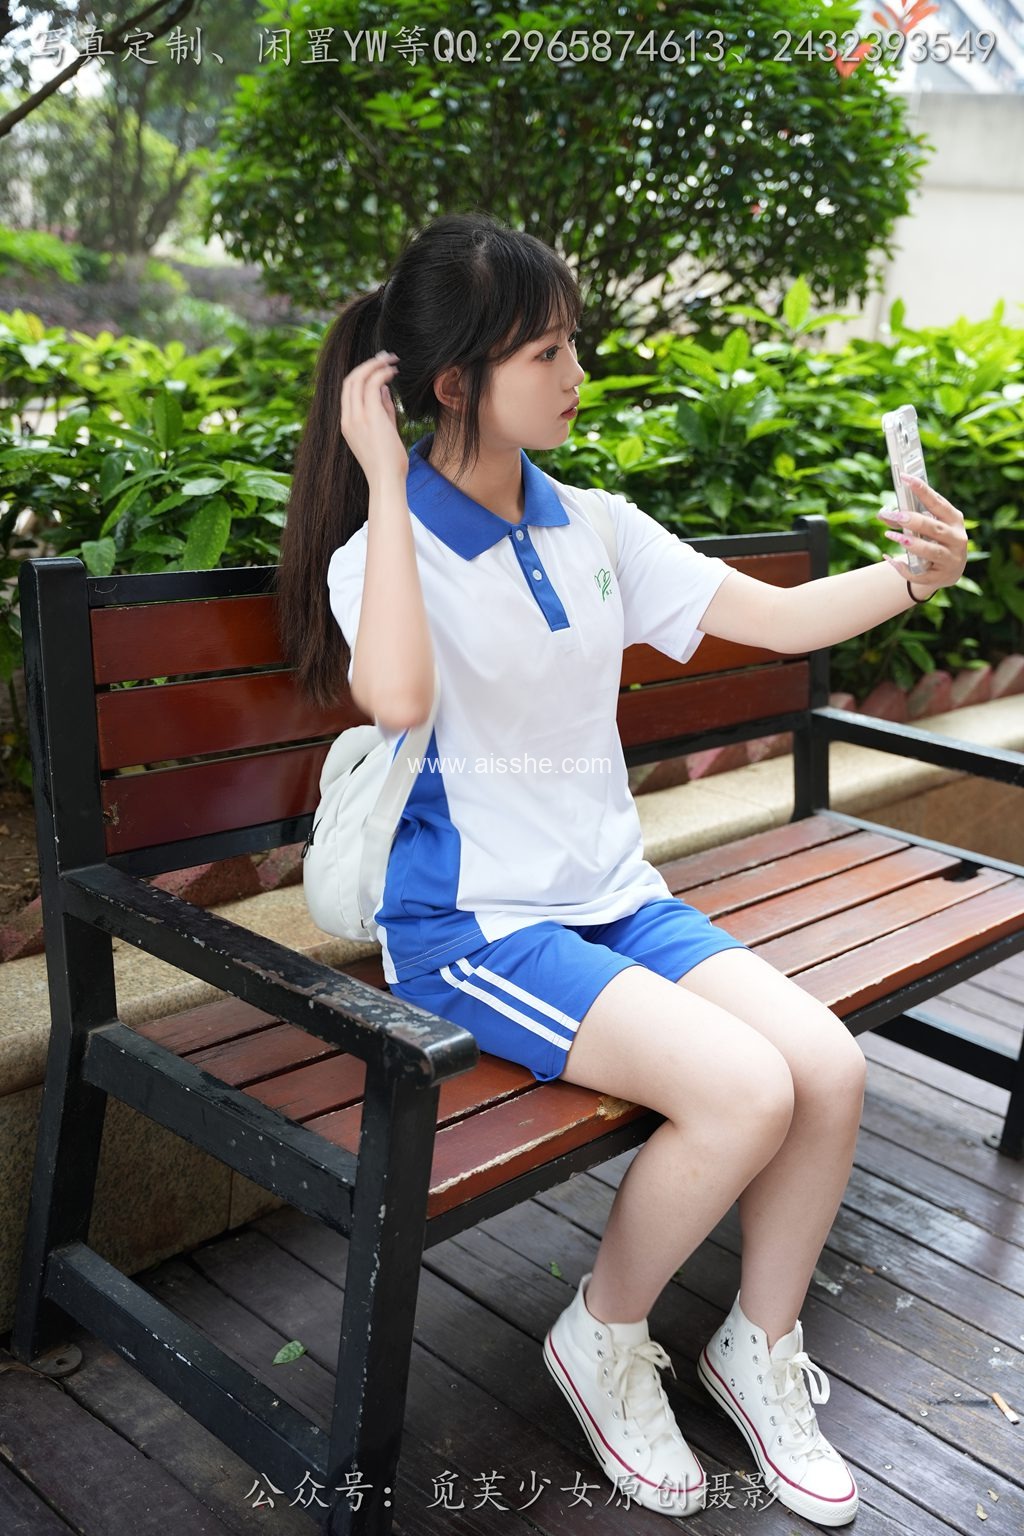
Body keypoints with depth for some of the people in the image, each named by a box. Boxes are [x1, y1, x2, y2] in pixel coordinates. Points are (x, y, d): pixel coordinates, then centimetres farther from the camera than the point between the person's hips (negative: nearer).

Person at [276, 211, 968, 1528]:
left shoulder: (594, 529, 7)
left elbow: (780, 618, 8)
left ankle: (761, 1345, 16)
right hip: (471, 925, -6)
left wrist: (915, 575, -8)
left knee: (829, 1067, -11)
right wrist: (384, 483, -29)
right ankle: (603, 1340, 6)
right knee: (743, 1089, -23)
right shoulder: (389, 550, -11)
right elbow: (395, 697, -35)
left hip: (611, 898, 6)